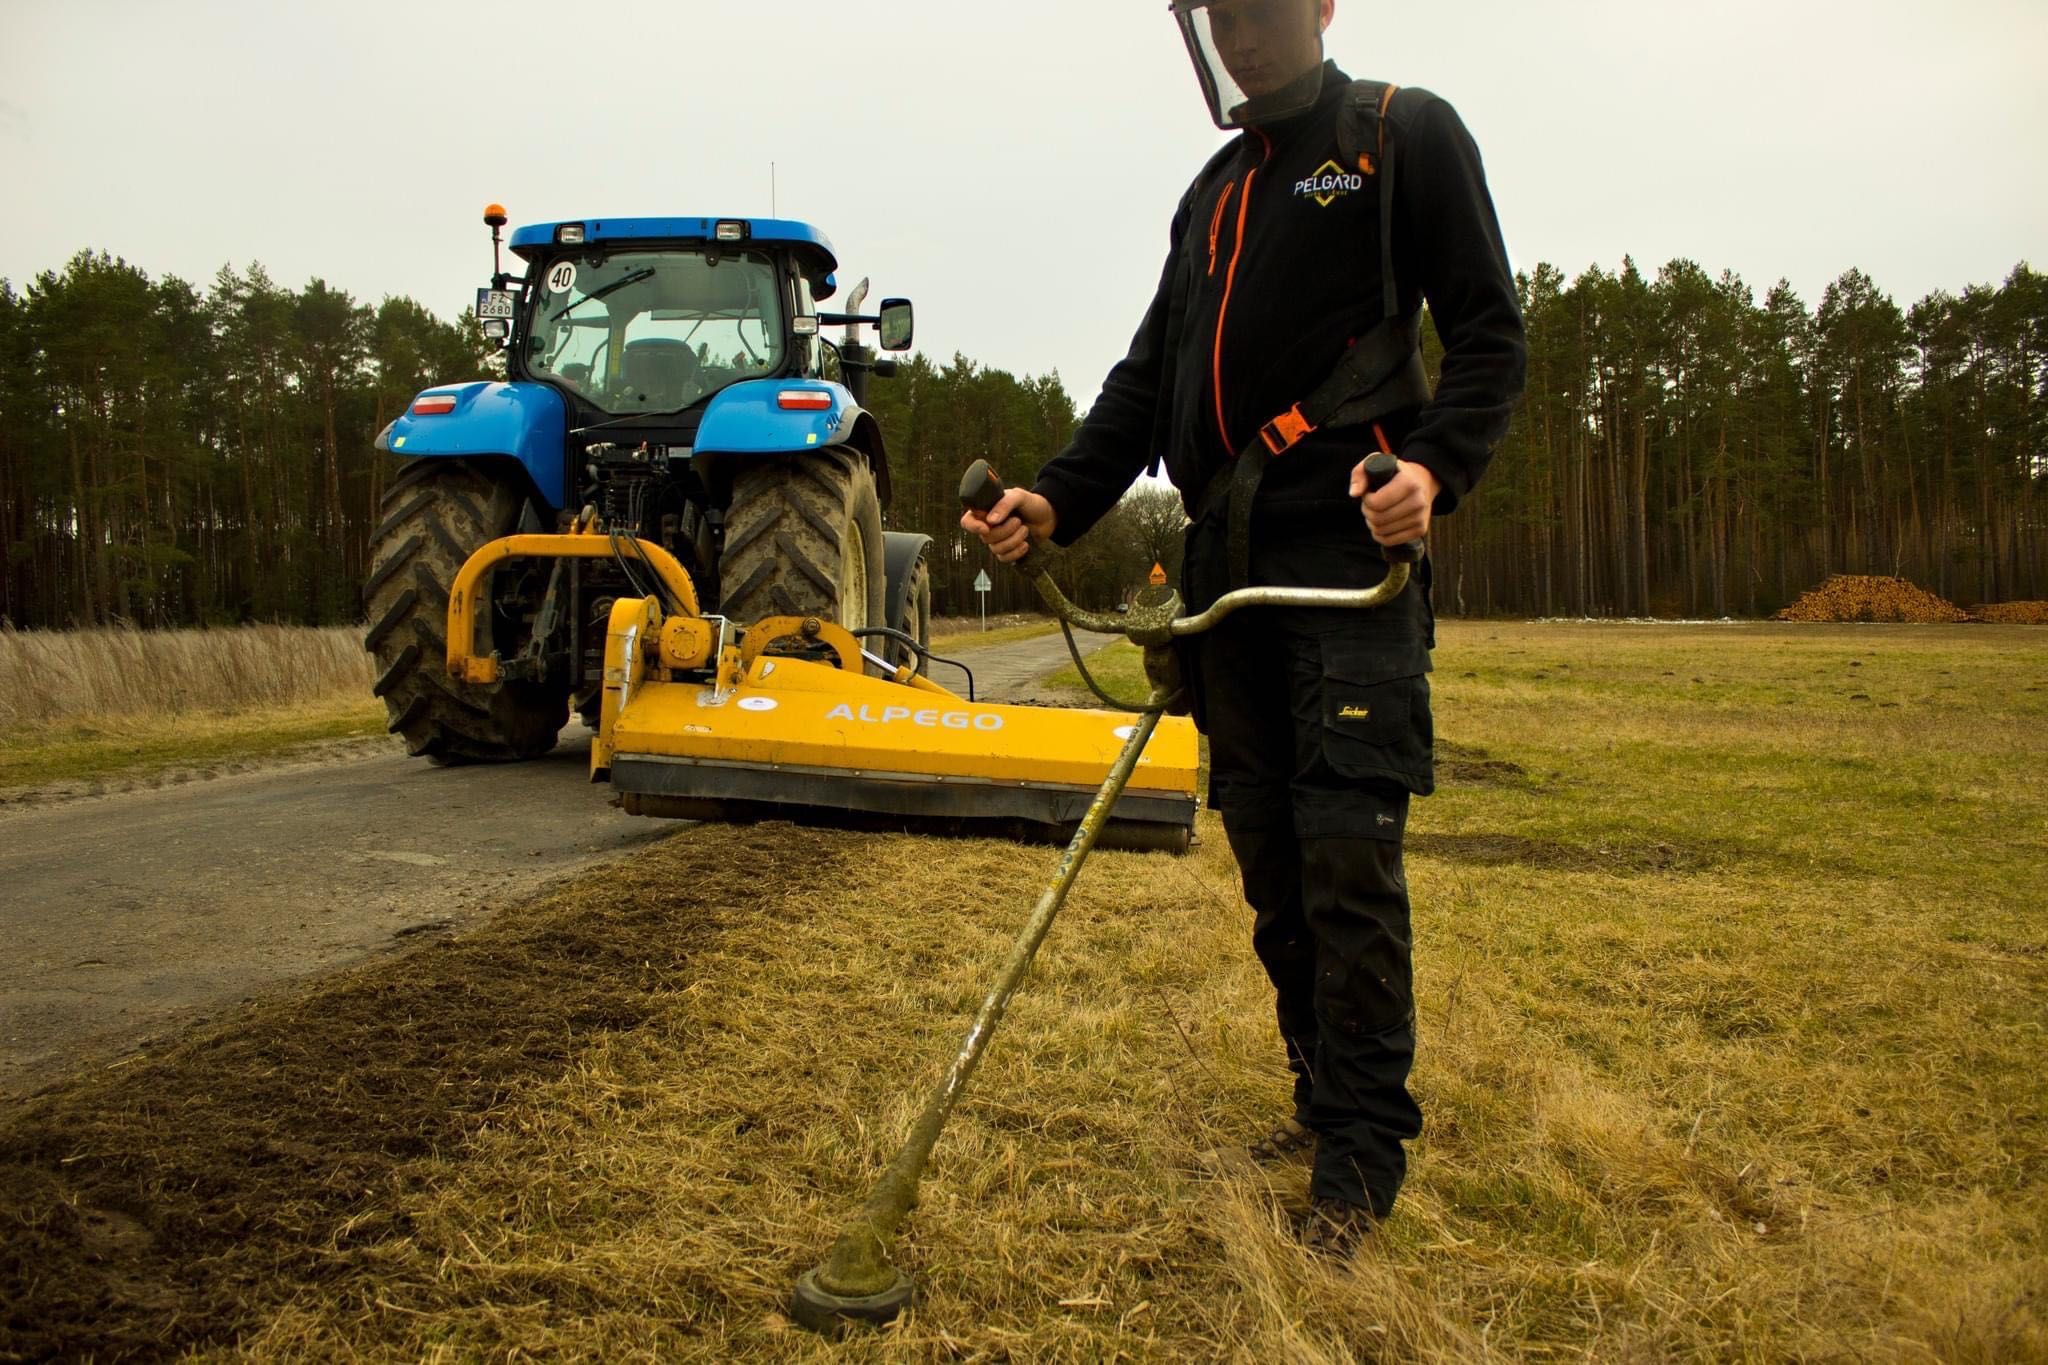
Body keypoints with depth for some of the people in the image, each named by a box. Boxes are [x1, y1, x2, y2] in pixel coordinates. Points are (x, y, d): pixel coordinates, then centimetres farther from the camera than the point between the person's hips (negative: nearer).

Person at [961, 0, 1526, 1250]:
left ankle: (1363, 1159, -2)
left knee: (1347, 846, -11)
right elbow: (1152, 375, 22)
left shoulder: (1407, 135, 6)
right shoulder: (1213, 193, 25)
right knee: (1270, 850, 7)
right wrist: (1059, 501, 7)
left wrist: (1436, 466, -21)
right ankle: (1327, 1100, 21)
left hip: (1353, 551, -6)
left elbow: (1490, 332, -2)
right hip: (1230, 566, 7)